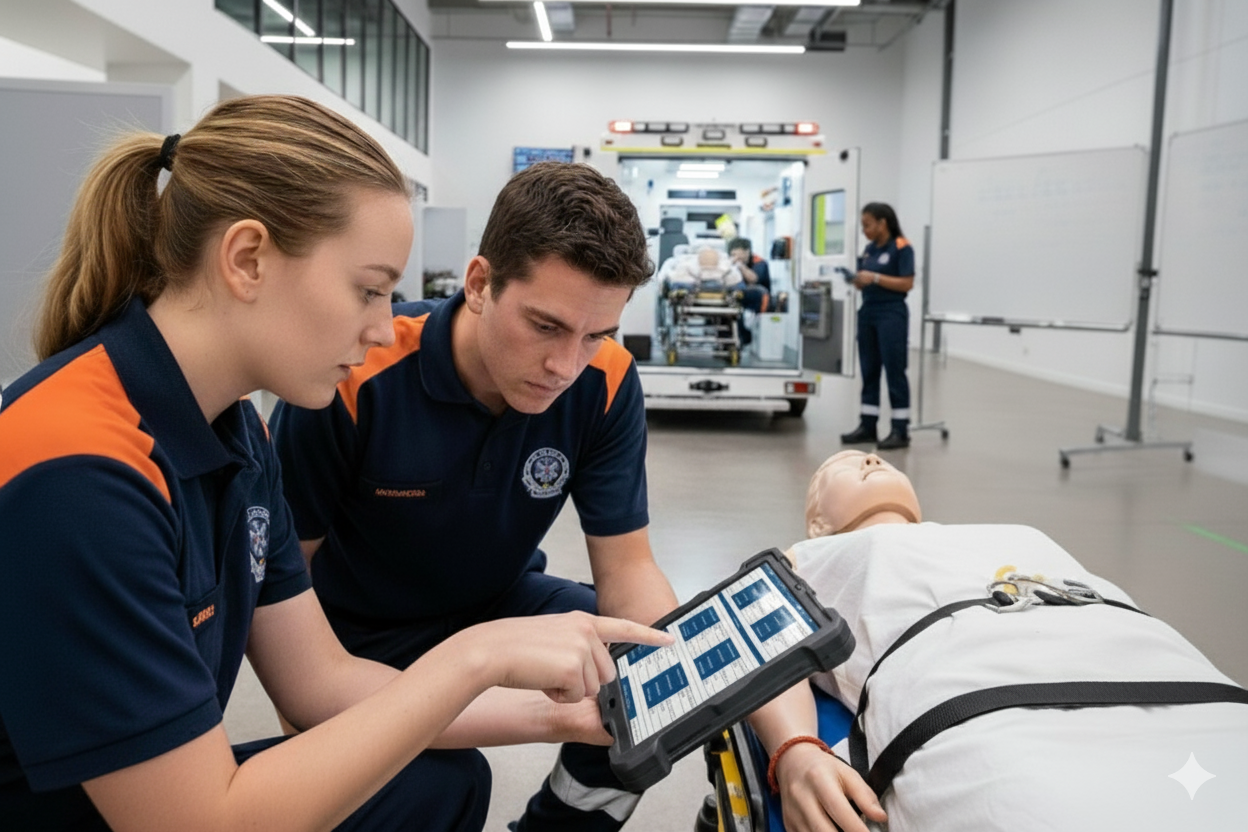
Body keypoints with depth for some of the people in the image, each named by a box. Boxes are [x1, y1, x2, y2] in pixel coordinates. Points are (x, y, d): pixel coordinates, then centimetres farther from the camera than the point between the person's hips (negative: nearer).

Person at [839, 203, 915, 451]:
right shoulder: (868, 249, 12)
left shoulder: (901, 248, -8)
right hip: (868, 312, 7)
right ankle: (867, 426, 14)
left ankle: (900, 431, 1)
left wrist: (876, 278, -19)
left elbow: (907, 283, -14)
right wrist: (857, 280, -4)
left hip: (891, 315, -7)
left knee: (894, 372, -4)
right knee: (869, 371, 8)